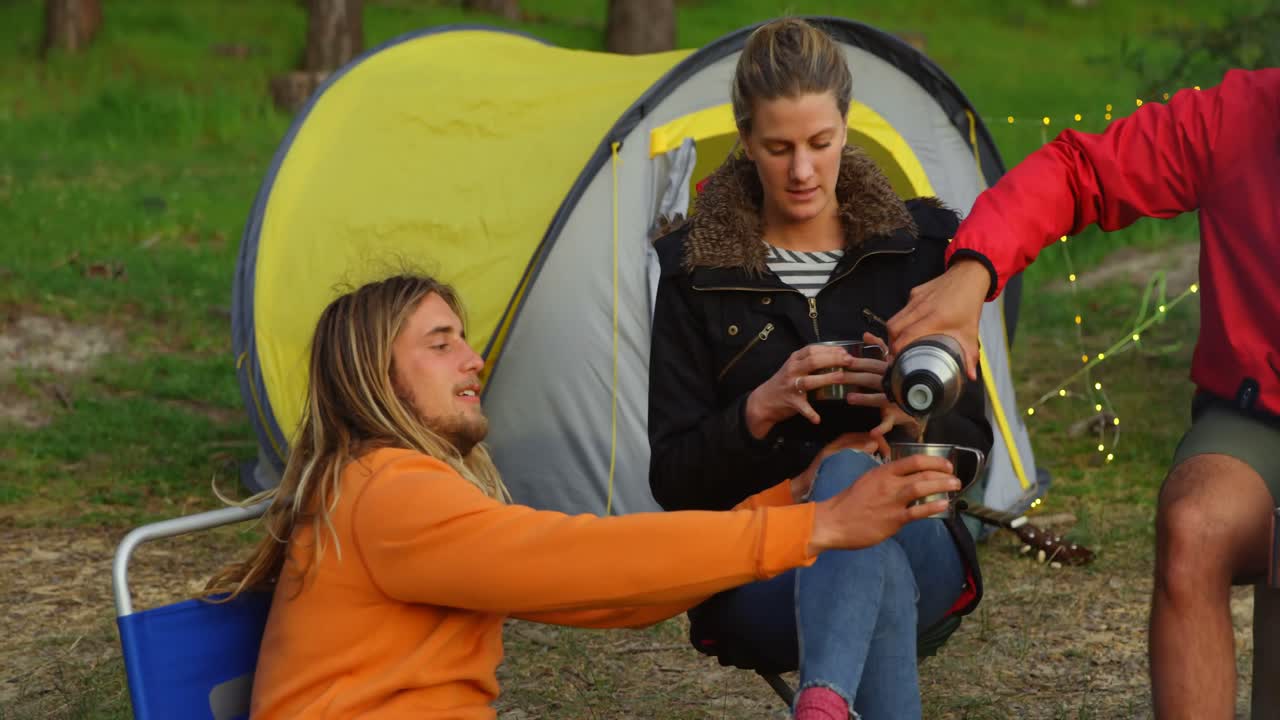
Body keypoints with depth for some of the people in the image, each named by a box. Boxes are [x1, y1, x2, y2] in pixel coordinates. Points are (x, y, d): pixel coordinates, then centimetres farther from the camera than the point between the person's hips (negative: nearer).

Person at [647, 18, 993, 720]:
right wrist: (762, 408, -23)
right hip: (757, 574, -1)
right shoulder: (697, 271, 0)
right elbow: (671, 480, -3)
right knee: (880, 582, -40)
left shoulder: (920, 245, 4)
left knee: (854, 475, -39)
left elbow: (970, 440, 6)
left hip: (914, 542, 1)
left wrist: (916, 419, -19)